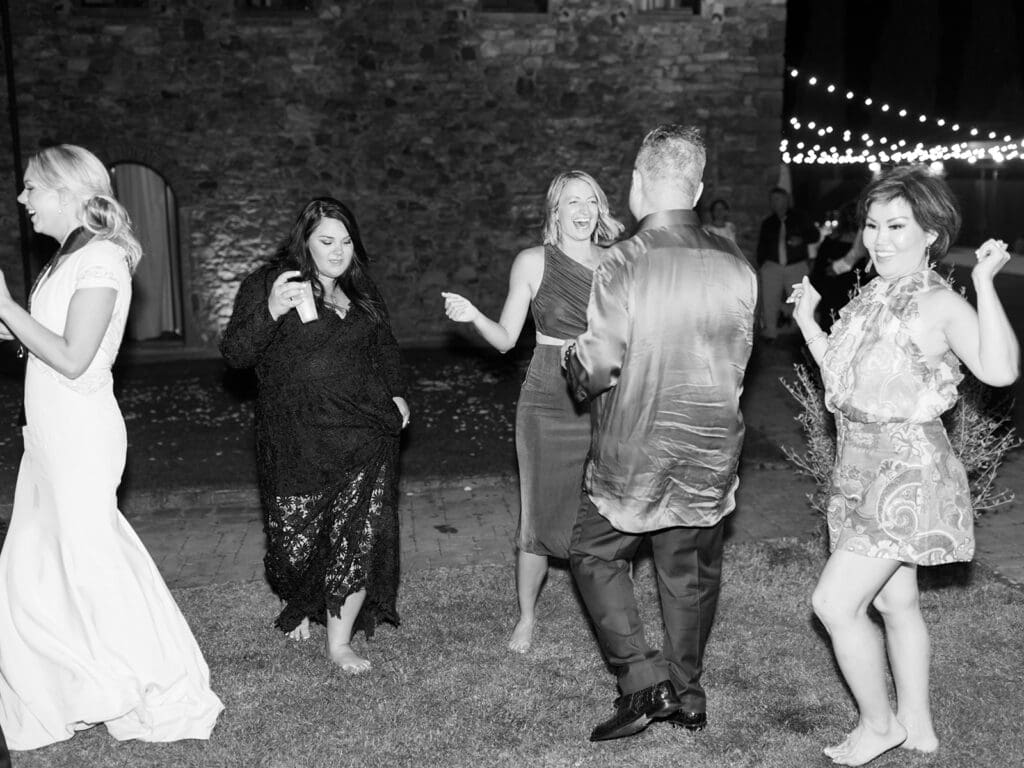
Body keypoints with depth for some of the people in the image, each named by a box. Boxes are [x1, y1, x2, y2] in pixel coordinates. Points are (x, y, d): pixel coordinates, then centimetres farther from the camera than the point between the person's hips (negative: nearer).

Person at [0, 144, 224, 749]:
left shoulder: (100, 259, -14)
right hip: (52, 432, 9)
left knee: (88, 558, -1)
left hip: (81, 433, -9)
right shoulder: (70, 258, 14)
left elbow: (72, 359, -19)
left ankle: (164, 697, 12)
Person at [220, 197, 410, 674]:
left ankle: (339, 641, 11)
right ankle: (300, 605, 35)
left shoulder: (361, 291, 16)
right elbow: (234, 354, -9)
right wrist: (271, 312, -25)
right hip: (297, 444, -4)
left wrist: (396, 394, 16)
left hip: (364, 436, 4)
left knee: (361, 536, -3)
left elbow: (385, 348, 30)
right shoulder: (267, 284, -1)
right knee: (295, 541, 1)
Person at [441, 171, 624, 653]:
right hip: (547, 408, -1)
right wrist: (473, 316, -16)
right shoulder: (533, 262, 0)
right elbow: (506, 339, 1)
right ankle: (526, 616, 25)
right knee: (539, 518, 4)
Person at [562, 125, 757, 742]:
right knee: (693, 572, 19)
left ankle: (643, 679, 9)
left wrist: (573, 357, 6)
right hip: (713, 452, 4)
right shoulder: (736, 266, -4)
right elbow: (737, 360, 5)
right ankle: (687, 694, 32)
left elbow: (596, 368, -16)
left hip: (634, 449, -4)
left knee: (595, 553, 17)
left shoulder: (625, 263, -18)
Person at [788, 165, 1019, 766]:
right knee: (895, 602, 18)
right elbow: (843, 373, 21)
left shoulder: (940, 303, -14)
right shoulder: (873, 298, 10)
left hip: (907, 473, -9)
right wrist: (808, 322, 15)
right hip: (864, 470, 9)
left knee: (834, 602, -9)